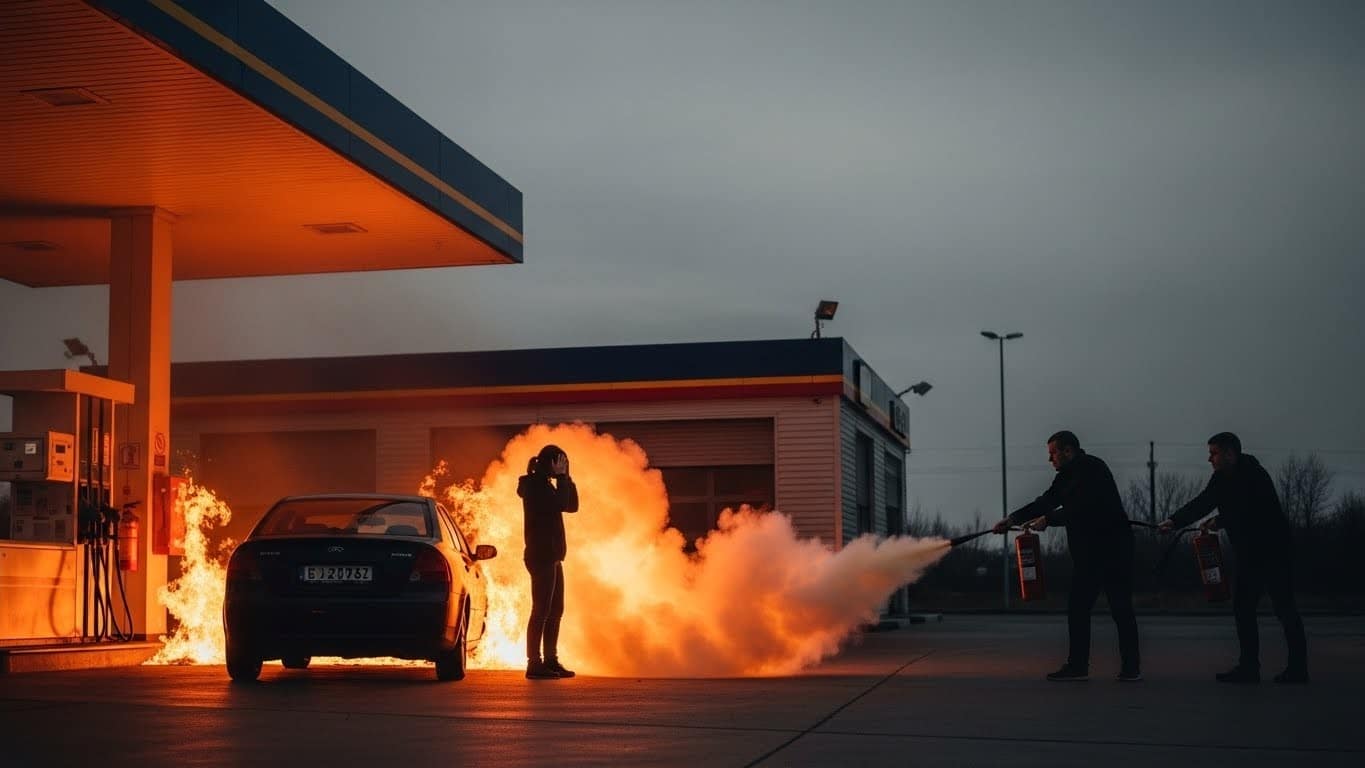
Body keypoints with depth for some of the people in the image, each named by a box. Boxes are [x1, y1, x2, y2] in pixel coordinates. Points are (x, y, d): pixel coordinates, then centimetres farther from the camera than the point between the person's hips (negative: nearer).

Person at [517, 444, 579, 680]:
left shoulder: (543, 484, 17)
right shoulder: (536, 484, -12)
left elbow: (572, 505, 15)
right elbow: (560, 504, -22)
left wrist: (566, 478, 7)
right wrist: (561, 477, -13)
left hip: (551, 556, 10)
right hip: (541, 556, -10)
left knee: (555, 610, 12)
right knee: (541, 610, -9)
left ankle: (550, 661, 17)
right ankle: (534, 664, -8)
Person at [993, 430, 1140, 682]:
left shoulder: (1093, 469, -14)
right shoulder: (1067, 475, 13)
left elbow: (1080, 508, -22)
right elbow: (1046, 501, 13)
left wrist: (1048, 519, -15)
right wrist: (1013, 519, 5)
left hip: (1113, 549, -9)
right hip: (1088, 552, 9)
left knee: (1121, 609, -3)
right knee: (1077, 608, 7)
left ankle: (1131, 667, 5)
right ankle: (1077, 666, 12)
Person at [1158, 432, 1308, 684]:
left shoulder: (1253, 475, -17)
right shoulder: (1222, 479, 7)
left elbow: (1245, 511, -24)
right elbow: (1202, 503, -1)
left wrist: (1219, 522, -14)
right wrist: (1174, 522, -13)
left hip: (1274, 550, -9)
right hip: (1249, 553, 9)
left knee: (1284, 609, -5)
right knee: (1242, 607, 5)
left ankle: (1298, 668, 0)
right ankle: (1249, 667, 8)